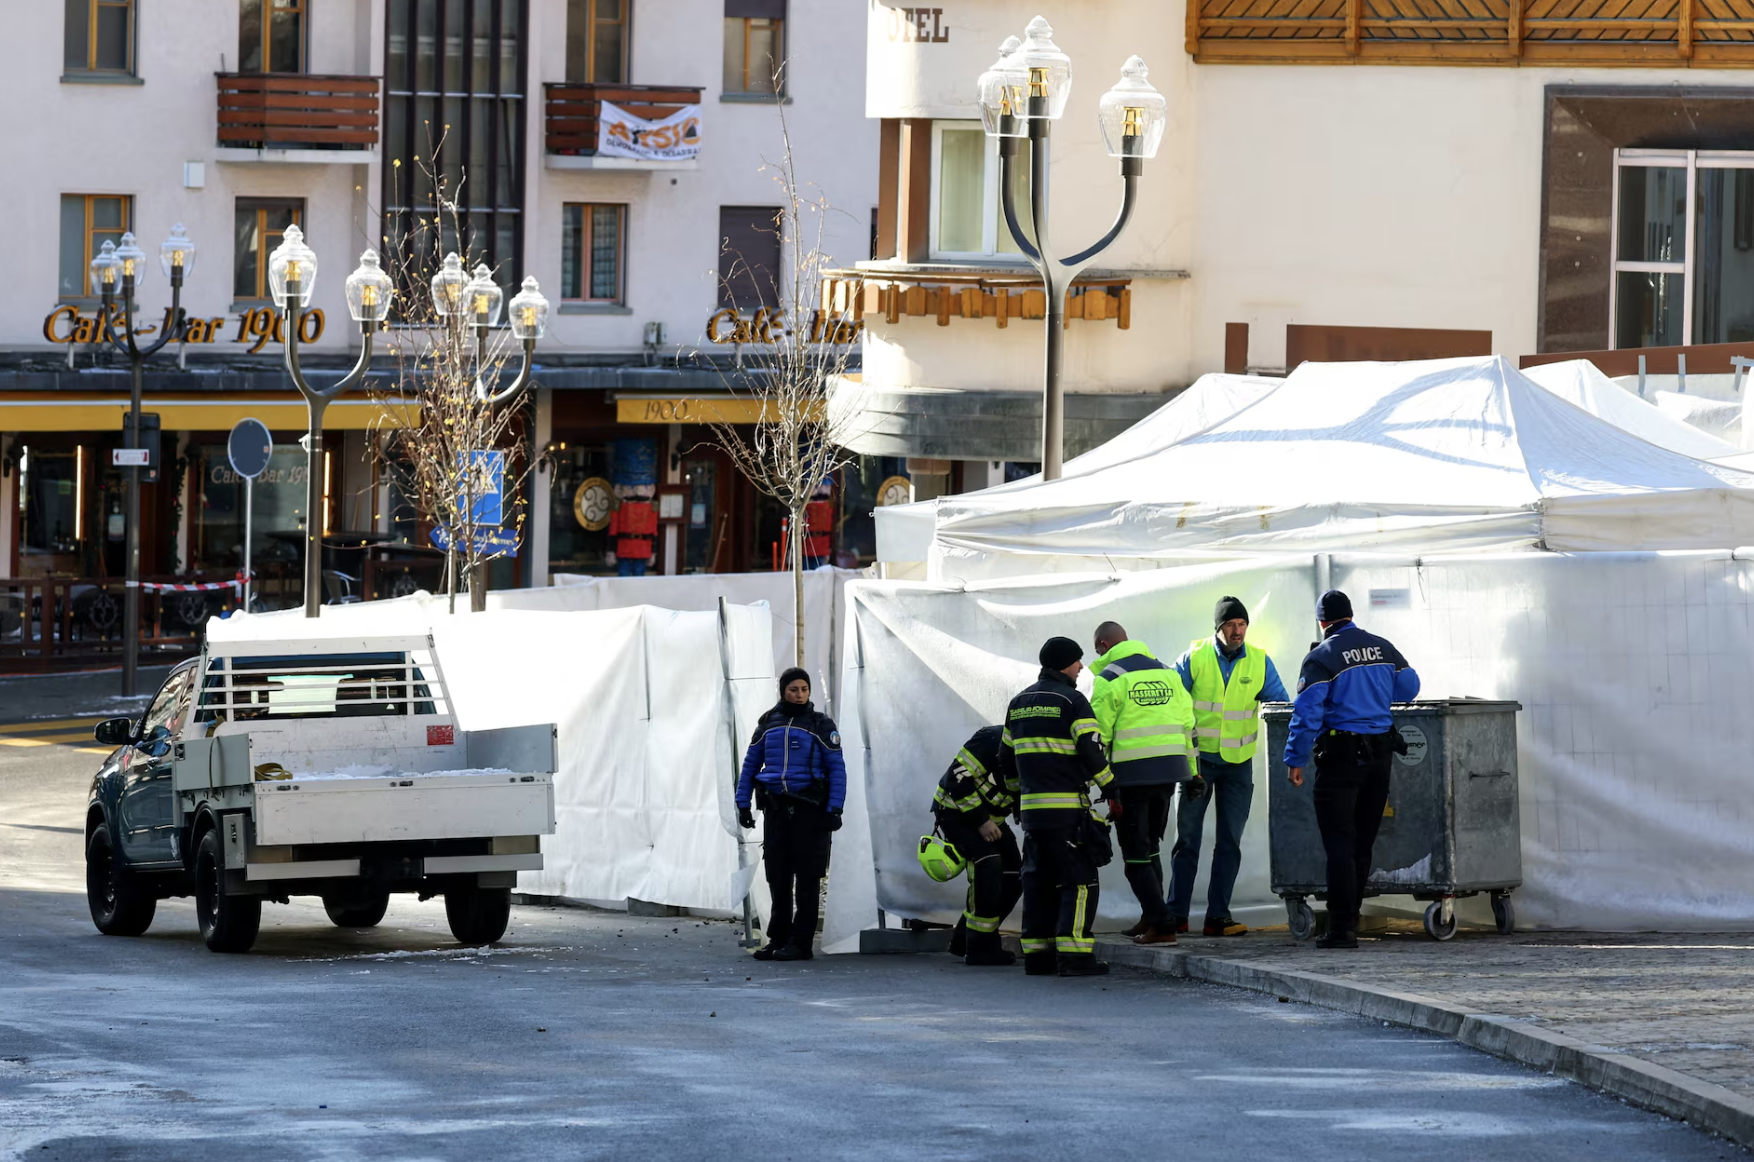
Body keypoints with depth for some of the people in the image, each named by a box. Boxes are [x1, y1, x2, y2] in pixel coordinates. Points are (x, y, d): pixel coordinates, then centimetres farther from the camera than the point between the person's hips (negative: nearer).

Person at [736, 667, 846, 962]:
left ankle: (800, 943, -1)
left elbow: (837, 769, -3)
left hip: (809, 810, -4)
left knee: (807, 877, -3)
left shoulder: (821, 725, 0)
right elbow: (750, 764, 16)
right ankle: (778, 939, 12)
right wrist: (743, 803, 10)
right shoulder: (768, 723, 10)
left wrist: (835, 809, -11)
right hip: (775, 808, 4)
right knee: (778, 876, 6)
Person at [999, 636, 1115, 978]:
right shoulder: (1072, 701, -8)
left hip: (1031, 805, 7)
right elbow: (1092, 753, -13)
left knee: (1039, 879, 12)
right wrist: (1113, 789, 0)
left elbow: (1006, 756, 21)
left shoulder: (1019, 703, 15)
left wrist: (1018, 794, 31)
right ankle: (1074, 953, -13)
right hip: (1068, 806, -7)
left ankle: (1037, 953, 10)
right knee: (1079, 880, -5)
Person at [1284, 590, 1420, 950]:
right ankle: (1349, 918, 24)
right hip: (1380, 753, 6)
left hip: (1341, 757, -6)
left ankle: (1341, 929, -10)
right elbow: (1409, 687, 18)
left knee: (1339, 843, -5)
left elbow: (1307, 713, -15)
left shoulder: (1322, 658, -11)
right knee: (1363, 842, 15)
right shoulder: (1383, 648, 6)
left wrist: (1295, 759, -9)